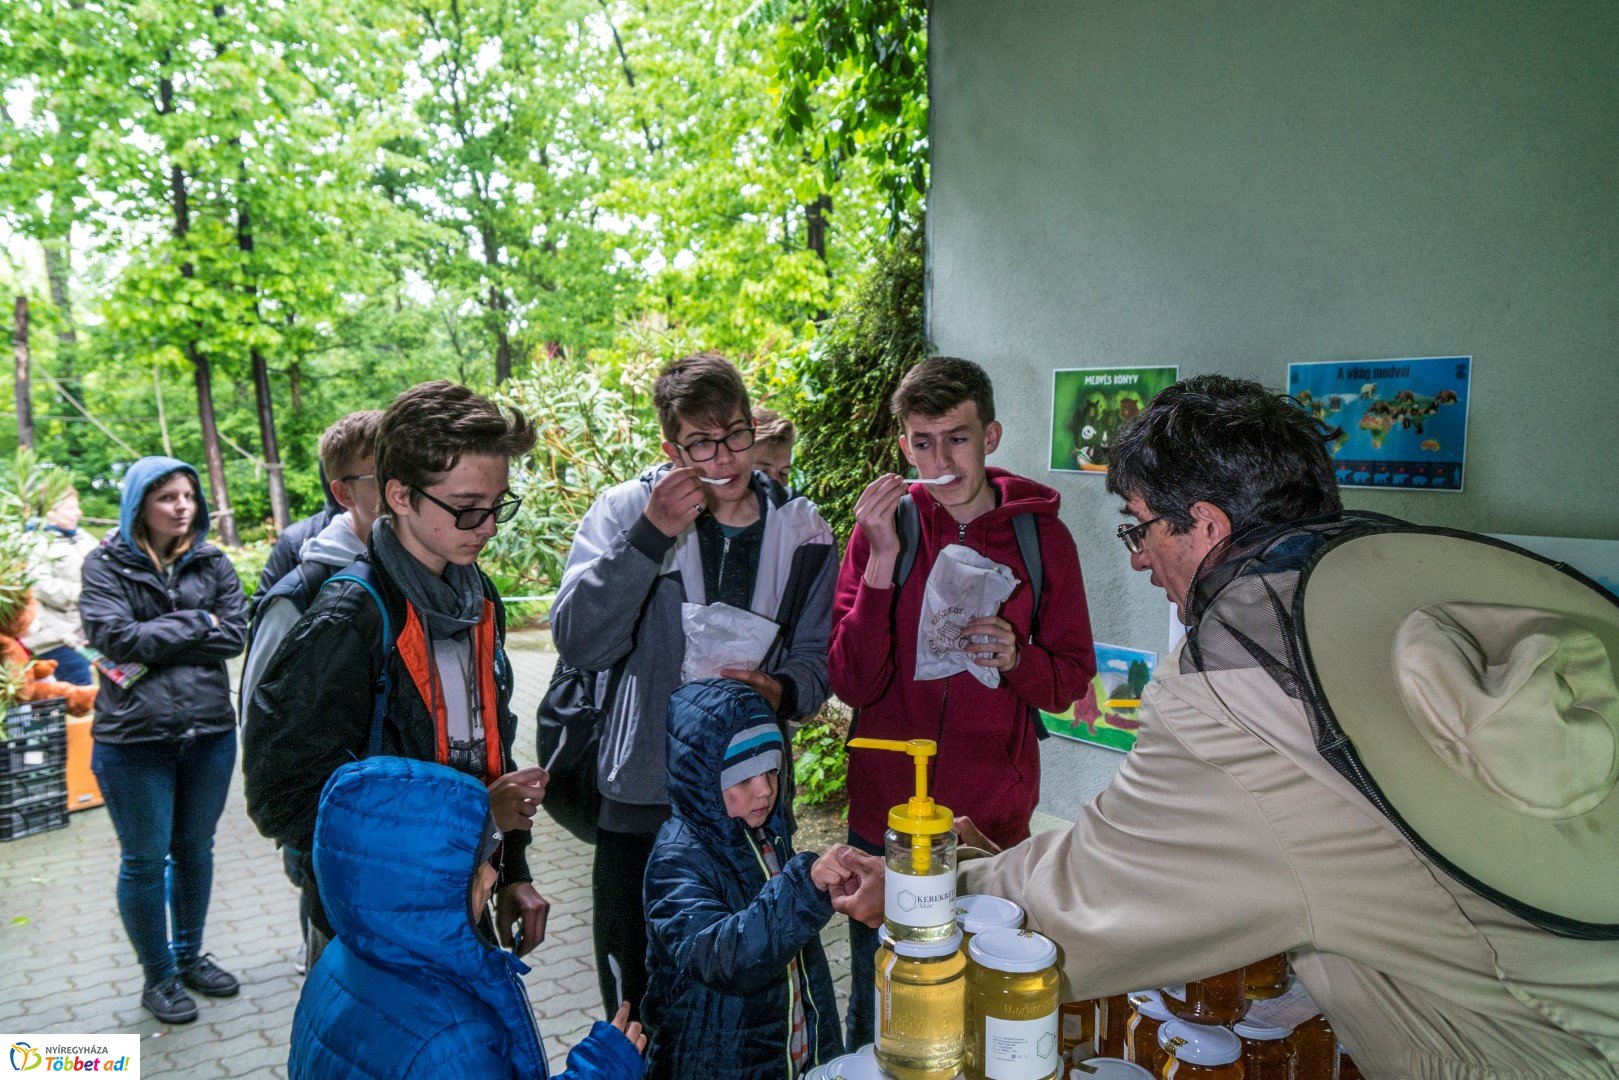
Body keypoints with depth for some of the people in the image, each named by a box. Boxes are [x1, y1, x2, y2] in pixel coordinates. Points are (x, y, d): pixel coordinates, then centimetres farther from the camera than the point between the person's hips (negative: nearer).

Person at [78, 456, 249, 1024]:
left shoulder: (212, 562, 4)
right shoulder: (106, 564, -3)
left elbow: (236, 634, -7)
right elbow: (115, 637, -16)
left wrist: (154, 641, -13)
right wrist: (198, 623, -11)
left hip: (209, 730, 3)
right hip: (133, 737, -3)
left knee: (195, 850, 17)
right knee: (145, 861, 9)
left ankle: (189, 956, 35)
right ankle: (158, 977, 26)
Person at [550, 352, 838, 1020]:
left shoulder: (801, 533, 1)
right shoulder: (625, 512, -6)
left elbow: (815, 661, 6)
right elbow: (578, 643, -18)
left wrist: (781, 691, -16)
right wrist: (650, 538, -27)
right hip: (640, 798, -1)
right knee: (636, 1000, 14)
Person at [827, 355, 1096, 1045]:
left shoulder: (1040, 534, -2)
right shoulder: (883, 526, -4)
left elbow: (1071, 681, 4)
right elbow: (852, 683, -12)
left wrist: (1015, 657, -18)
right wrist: (881, 561, -22)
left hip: (996, 822, 0)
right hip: (884, 815, 0)